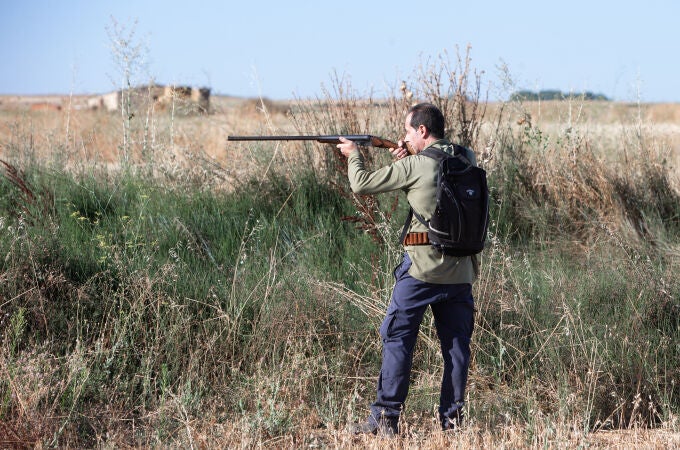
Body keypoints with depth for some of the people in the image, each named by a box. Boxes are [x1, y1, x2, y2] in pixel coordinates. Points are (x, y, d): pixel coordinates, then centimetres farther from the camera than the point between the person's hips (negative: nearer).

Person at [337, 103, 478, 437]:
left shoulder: (415, 165, -9)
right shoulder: (466, 159, 8)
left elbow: (361, 184, -3)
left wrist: (353, 154, 14)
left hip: (421, 267, -5)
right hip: (461, 269, 5)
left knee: (397, 338, 3)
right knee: (456, 343, 10)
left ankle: (384, 418, 3)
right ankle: (452, 419, 11)